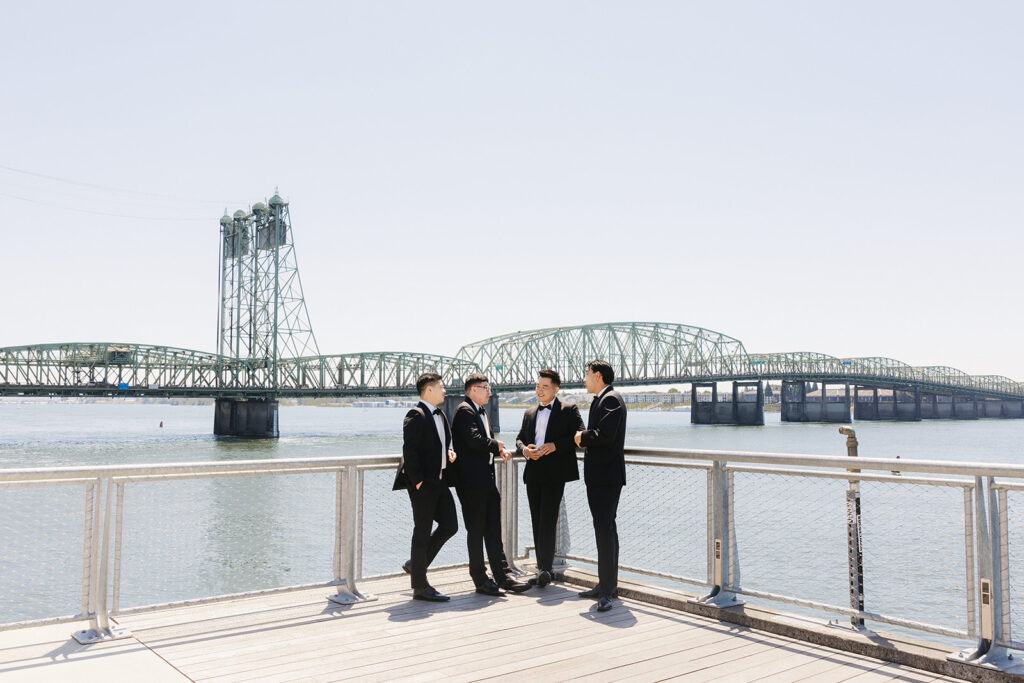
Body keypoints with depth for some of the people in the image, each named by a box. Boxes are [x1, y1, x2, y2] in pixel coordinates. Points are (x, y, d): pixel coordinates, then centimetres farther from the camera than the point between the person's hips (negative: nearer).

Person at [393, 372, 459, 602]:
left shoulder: (440, 415, 16)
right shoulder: (416, 415, -13)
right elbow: (409, 450, -19)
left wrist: (448, 452, 8)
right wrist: (418, 481, -20)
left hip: (439, 480, 9)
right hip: (423, 483, -9)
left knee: (450, 525, 10)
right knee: (422, 532, -1)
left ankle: (415, 564, 25)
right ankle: (420, 587, 8)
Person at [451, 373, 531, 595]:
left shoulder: (481, 412, 20)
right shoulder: (465, 410, -11)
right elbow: (474, 440, -24)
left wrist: (500, 450, 0)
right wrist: (496, 445, -8)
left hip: (487, 480, 9)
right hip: (472, 482, -9)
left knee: (493, 531, 10)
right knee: (476, 531, 0)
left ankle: (503, 575, 15)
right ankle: (480, 579, 8)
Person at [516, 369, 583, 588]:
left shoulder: (569, 411, 1)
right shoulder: (530, 413, 19)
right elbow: (520, 438, 19)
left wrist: (555, 446, -18)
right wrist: (524, 449, -3)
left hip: (554, 473, -6)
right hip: (533, 473, 6)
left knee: (548, 521, -14)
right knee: (537, 522, 8)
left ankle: (545, 568, -12)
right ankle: (542, 570, 14)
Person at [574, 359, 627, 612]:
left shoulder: (611, 399, -13)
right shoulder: (602, 400, 20)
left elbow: (605, 435, -25)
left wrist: (582, 437, -9)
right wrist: (584, 438, 1)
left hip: (607, 477, -11)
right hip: (599, 476, 11)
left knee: (604, 530, -11)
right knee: (605, 529, 15)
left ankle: (607, 590, -8)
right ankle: (608, 585, 24)